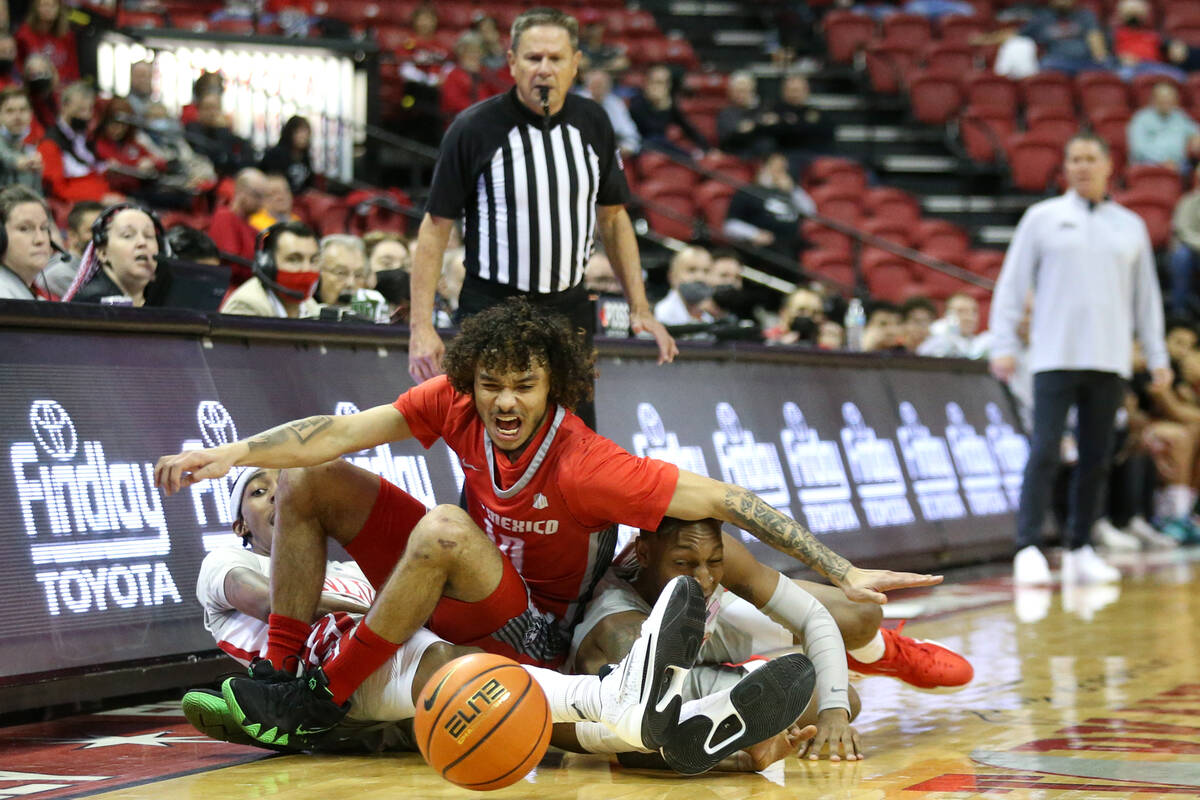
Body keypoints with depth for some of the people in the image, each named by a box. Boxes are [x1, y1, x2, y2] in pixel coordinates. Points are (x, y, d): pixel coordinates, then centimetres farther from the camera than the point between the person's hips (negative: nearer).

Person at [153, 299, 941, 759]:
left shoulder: (585, 466, -30)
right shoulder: (455, 402, -16)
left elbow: (729, 501, -30)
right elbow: (341, 432, -20)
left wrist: (846, 576, -32)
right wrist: (231, 454, -34)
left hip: (532, 627, -6)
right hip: (463, 583, 6)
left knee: (444, 529, -36)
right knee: (310, 482, -3)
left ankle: (327, 695, -20)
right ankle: (278, 670, -3)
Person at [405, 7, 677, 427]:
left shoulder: (593, 123, 3)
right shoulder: (473, 128, -9)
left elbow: (613, 216, 14)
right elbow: (436, 227, -6)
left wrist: (640, 308, 8)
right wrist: (422, 326, -13)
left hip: (570, 310, 4)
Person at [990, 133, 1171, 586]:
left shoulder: (1130, 226, 13)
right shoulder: (1043, 218, 6)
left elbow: (1146, 296, 15)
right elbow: (1012, 285, 4)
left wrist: (1157, 356, 10)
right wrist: (1003, 345, -4)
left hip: (1109, 361, 3)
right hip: (1055, 357, -3)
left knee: (1096, 459, 4)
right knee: (1045, 451, -11)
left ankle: (1079, 550, 13)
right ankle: (1028, 549, -12)